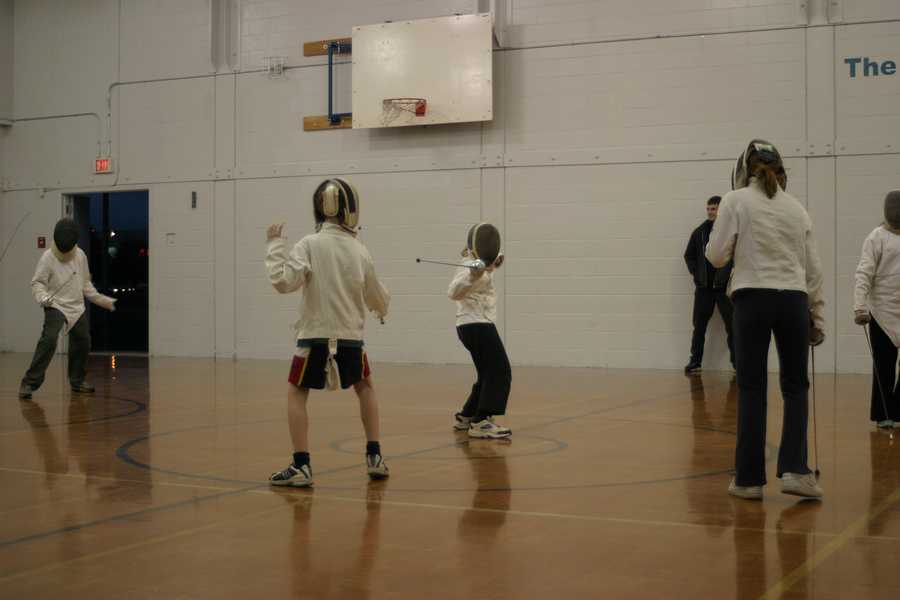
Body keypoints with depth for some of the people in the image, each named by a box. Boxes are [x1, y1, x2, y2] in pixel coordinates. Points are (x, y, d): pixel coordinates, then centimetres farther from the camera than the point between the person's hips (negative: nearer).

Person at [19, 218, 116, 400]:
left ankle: (77, 381, 34)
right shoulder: (48, 258, -14)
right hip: (56, 307, -6)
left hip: (77, 308, 6)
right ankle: (29, 383, -22)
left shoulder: (80, 255, 1)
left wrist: (101, 300, 16)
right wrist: (43, 297, -34)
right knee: (49, 341, -25)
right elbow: (37, 282, -14)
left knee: (82, 344, 13)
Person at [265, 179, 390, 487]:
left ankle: (301, 466, -3)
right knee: (365, 387, 26)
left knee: (296, 395, 10)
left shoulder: (309, 244, -8)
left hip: (315, 337, -3)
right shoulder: (360, 250, 2)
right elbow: (376, 297, 13)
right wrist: (383, 307, 36)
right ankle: (374, 456, 21)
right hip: (351, 338, 3)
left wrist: (275, 246, -6)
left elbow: (284, 282, -19)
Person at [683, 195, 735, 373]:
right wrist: (695, 272, 6)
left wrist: (733, 273, -10)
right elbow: (689, 255, 17)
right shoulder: (700, 232, 8)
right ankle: (695, 361, 14)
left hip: (725, 286, -4)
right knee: (699, 325, 6)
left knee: (732, 325, 0)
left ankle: (737, 362, 6)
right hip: (703, 287, 4)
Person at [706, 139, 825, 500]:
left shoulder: (735, 201, 1)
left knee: (752, 390, 5)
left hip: (753, 300, -2)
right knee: (795, 387, 14)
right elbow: (813, 269, 12)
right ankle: (794, 470, 2)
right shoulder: (796, 207, 12)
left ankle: (750, 478, 7)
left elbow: (716, 257, -2)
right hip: (793, 302, 3)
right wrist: (818, 317, 17)